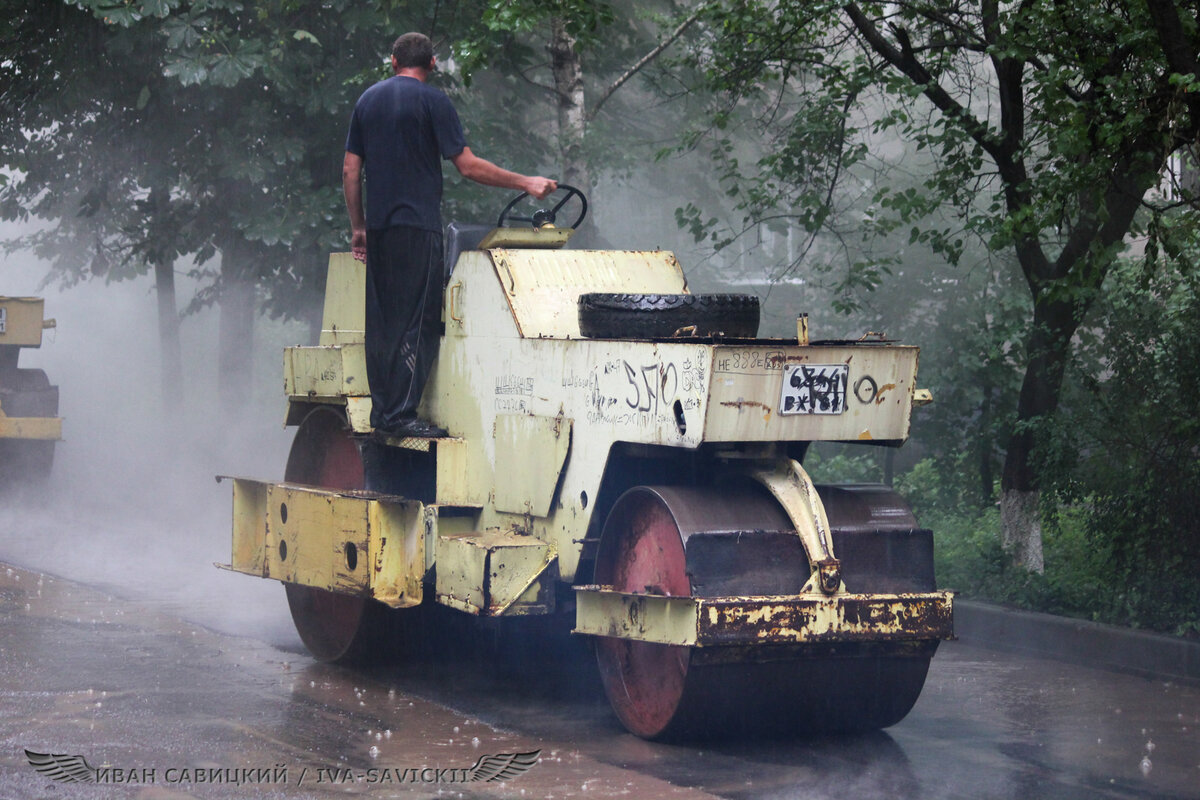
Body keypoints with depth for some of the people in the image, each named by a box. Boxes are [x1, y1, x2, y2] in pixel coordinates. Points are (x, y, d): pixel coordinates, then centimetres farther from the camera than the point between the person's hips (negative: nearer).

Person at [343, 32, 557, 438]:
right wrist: (525, 183, -1)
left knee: (381, 320, 10)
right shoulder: (432, 101, -5)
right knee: (415, 321, -6)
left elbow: (350, 170, 14)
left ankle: (381, 411, 11)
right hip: (417, 225, -6)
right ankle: (401, 415, -12)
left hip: (378, 226, 6)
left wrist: (358, 226, 20)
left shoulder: (368, 100, 14)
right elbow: (468, 166, -8)